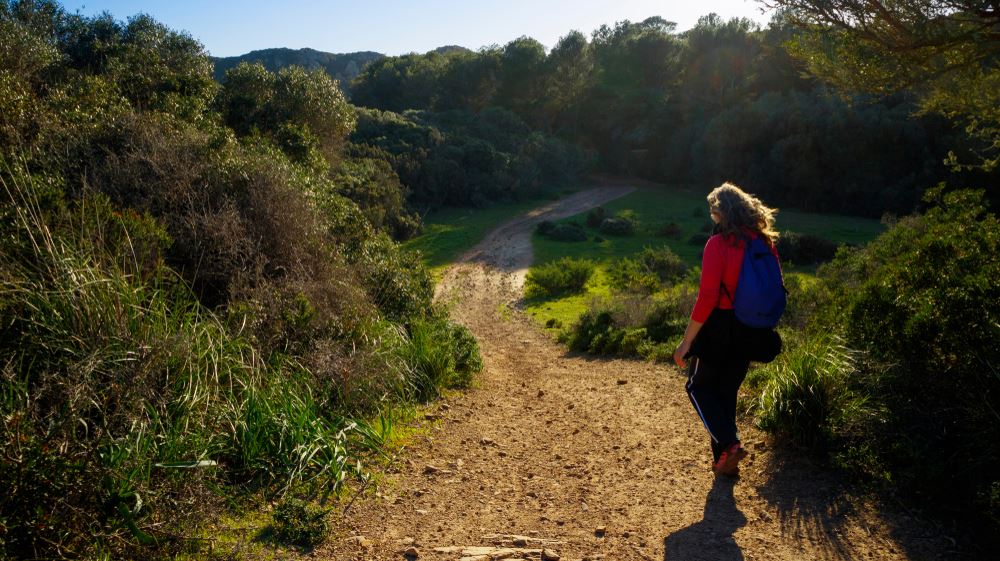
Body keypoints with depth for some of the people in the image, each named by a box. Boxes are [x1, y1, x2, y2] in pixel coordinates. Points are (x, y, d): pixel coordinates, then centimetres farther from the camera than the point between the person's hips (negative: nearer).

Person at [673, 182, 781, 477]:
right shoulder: (766, 242, 3)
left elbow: (707, 298, -21)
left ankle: (729, 444, -4)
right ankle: (724, 460, 24)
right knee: (727, 391, 19)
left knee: (699, 386, 13)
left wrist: (686, 342, -15)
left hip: (719, 327, -6)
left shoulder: (718, 244, -17)